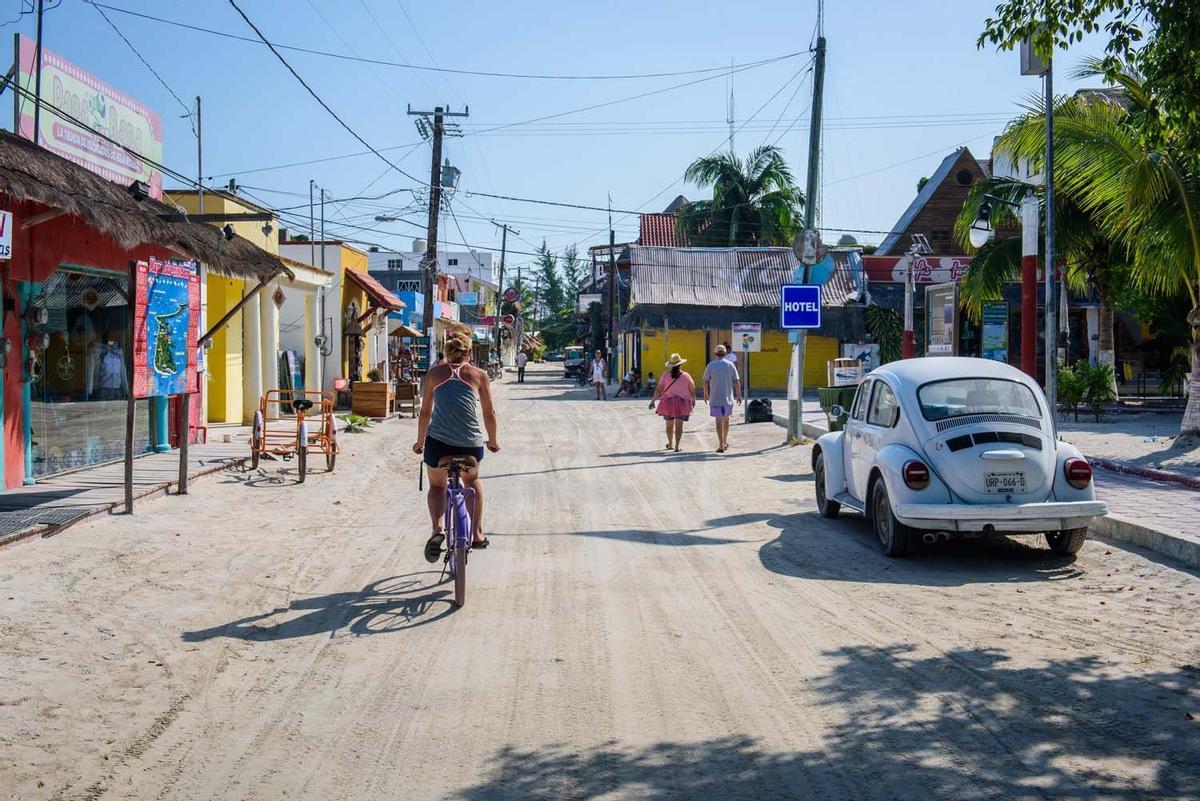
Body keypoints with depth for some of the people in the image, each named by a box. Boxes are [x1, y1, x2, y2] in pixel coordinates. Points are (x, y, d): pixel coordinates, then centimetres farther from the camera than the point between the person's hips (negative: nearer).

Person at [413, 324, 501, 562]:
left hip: (438, 442, -1)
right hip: (471, 444, 1)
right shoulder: (479, 375, 5)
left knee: (437, 486, 22)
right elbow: (489, 413, 8)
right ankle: (477, 533, 27)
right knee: (472, 481, 30)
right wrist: (493, 442, 23)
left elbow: (425, 412, 10)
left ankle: (437, 528, -4)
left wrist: (420, 442, 22)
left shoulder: (434, 373, 7)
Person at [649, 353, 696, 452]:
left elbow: (658, 390, -5)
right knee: (679, 425, -3)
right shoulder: (686, 376, -4)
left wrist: (653, 401, 4)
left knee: (669, 425, 17)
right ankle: (677, 446, -16)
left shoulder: (665, 376, -4)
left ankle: (670, 444, 32)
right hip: (682, 404, -1)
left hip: (668, 402, 1)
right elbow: (692, 389, 5)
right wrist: (693, 400, 22)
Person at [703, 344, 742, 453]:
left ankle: (721, 445, -12)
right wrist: (739, 395, 7)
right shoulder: (730, 365, 0)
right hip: (728, 397, 2)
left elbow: (706, 381, 0)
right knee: (726, 419, 19)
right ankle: (725, 442, 31)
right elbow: (737, 381, -1)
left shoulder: (711, 365, -3)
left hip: (715, 398, -2)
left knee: (719, 421, -4)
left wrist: (705, 394, 14)